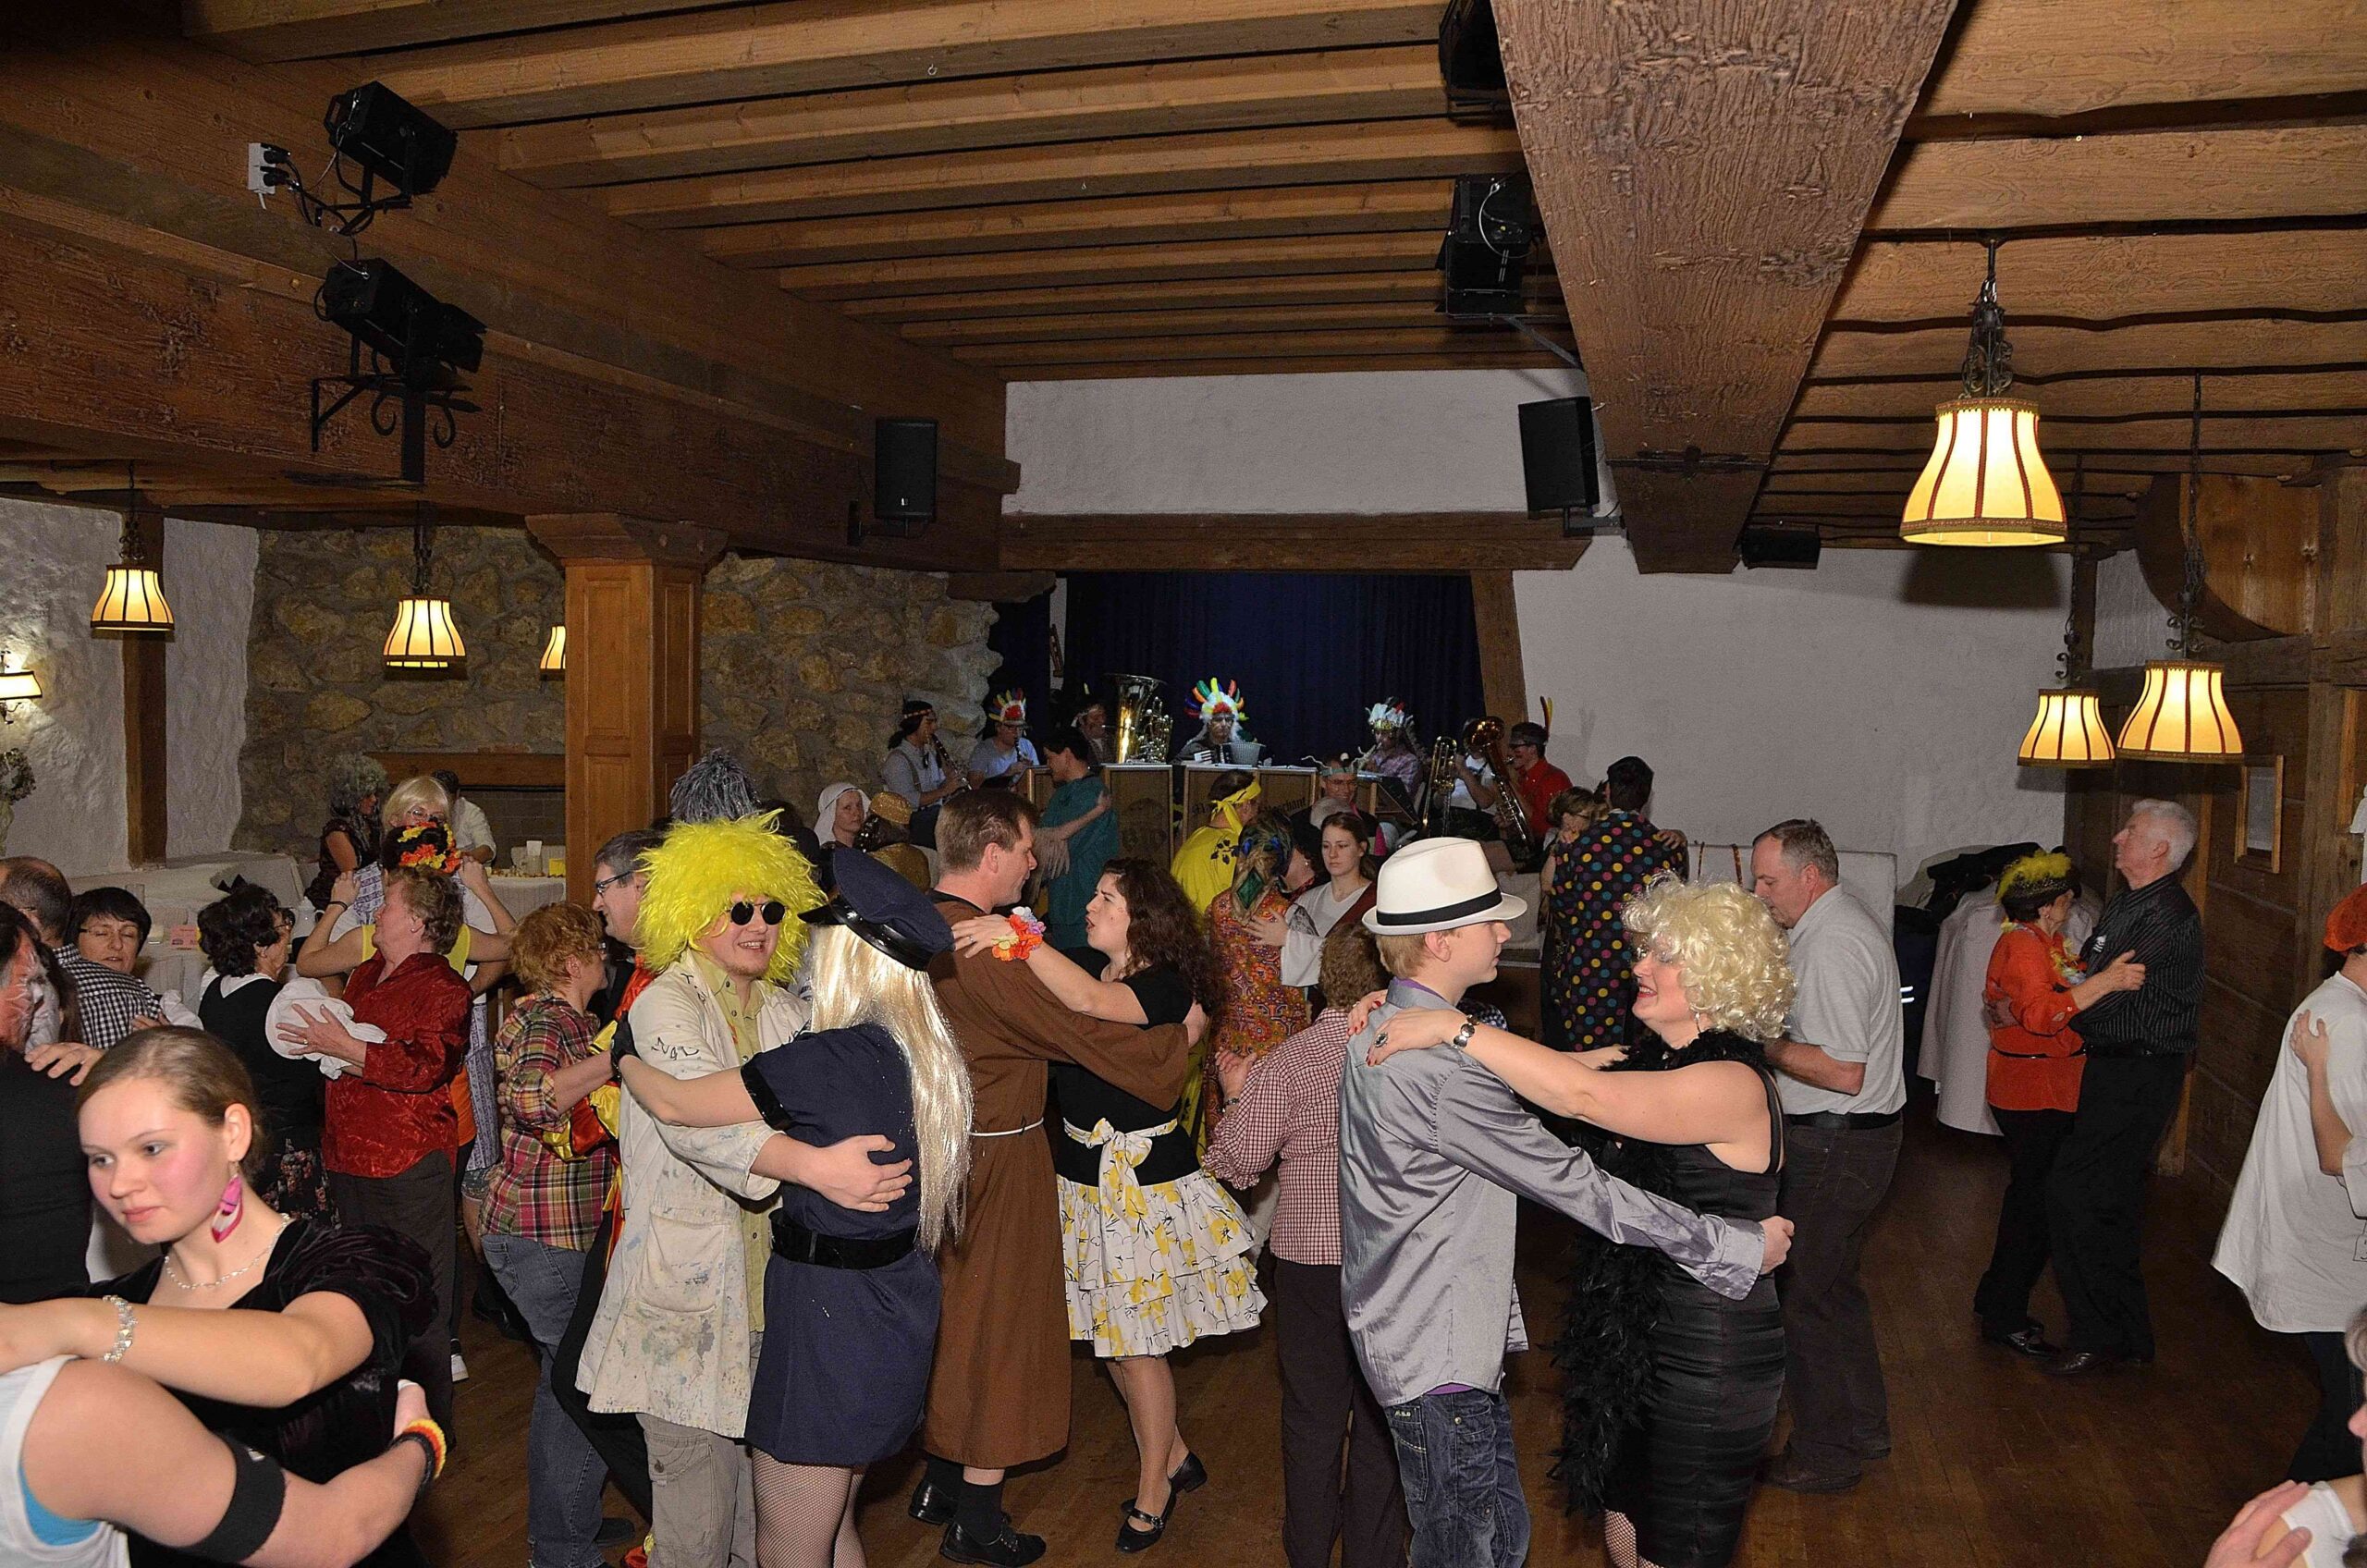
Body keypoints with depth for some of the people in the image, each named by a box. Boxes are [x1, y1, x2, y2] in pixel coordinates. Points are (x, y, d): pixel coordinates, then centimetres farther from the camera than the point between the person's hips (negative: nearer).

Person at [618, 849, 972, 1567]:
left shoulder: (835, 1059, -24)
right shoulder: (924, 1052, 1)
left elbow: (675, 1103, -16)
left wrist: (618, 1052, 2)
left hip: (833, 1312, -9)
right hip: (897, 1307, 9)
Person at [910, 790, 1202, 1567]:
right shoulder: (987, 949, -26)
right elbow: (1082, 1034, -21)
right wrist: (1183, 1035, -9)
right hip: (998, 1160, -8)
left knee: (952, 1315, 21)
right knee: (999, 1325, 6)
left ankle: (940, 1480, 36)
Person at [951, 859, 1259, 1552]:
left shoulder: (1166, 984, -18)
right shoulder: (1083, 964, 4)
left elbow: (1090, 1002, -36)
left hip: (1146, 1180, -7)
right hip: (1084, 1171, 7)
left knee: (1136, 1342, 5)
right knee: (1111, 1335, 16)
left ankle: (1152, 1492, 26)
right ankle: (1175, 1456, 38)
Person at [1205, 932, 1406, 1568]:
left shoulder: (1287, 1062, -15)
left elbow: (1236, 1163, -9)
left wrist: (1236, 1096, 6)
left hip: (1310, 1260, -1)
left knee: (1312, 1418, 16)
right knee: (1382, 1419, 17)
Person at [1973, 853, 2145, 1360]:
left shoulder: (2037, 942, 16)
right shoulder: (2024, 945, -18)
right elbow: (2040, 1013, -32)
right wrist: (2105, 982, -37)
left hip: (2039, 1091, 11)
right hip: (2034, 1093, -11)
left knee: (2029, 1196, 17)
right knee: (2036, 1202, -4)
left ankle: (1997, 1303, 27)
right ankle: (2005, 1318, 5)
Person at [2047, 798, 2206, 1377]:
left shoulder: (2170, 918, -18)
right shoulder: (2124, 904, 14)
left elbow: (2108, 994, -20)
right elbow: (2087, 971, 17)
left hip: (2139, 1078, -10)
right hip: (2114, 1068, 10)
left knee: (2074, 1195, -11)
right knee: (2113, 1202, 15)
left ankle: (2098, 1335, 0)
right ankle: (2129, 1333, 27)